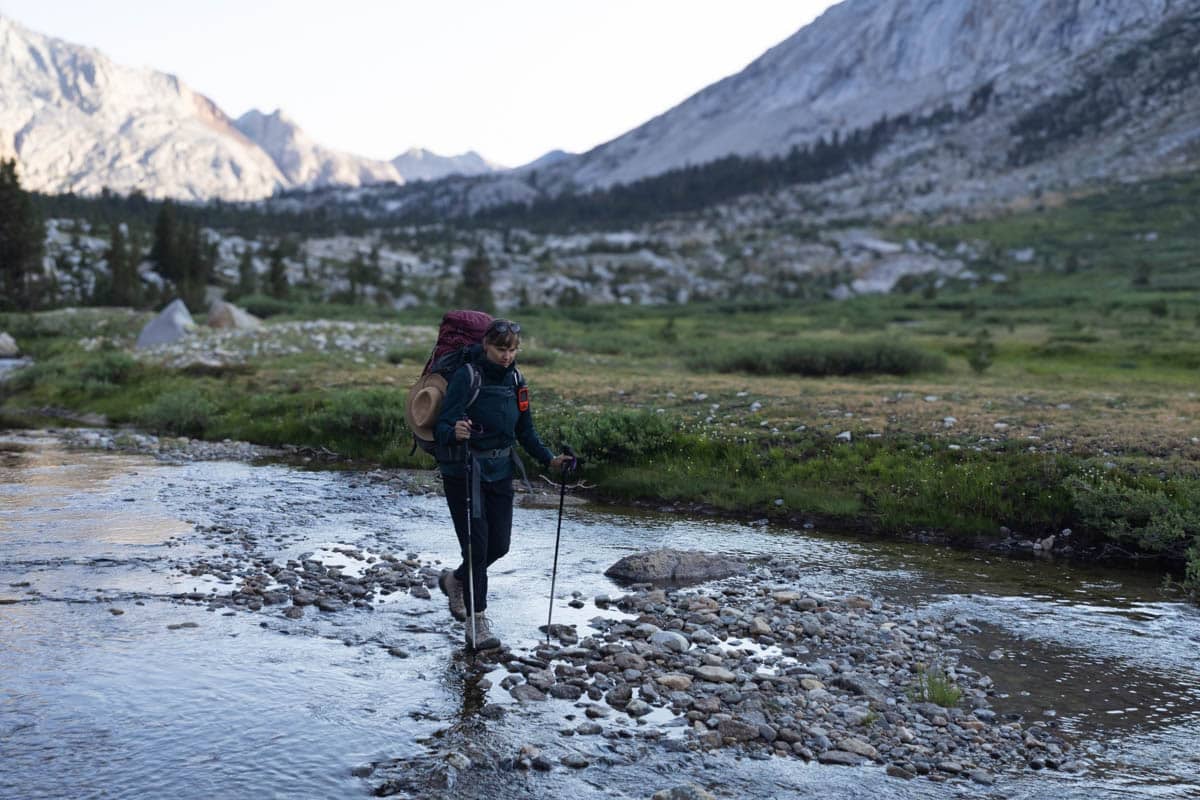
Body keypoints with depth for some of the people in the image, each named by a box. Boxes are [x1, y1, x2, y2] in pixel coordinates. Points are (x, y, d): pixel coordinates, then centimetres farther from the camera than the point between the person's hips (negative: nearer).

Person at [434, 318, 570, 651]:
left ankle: (455, 580, 38)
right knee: (476, 545, -6)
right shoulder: (466, 376, -15)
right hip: (464, 471, -6)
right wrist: (454, 433, -42)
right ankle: (476, 623, 6)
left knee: (499, 544, 8)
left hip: (500, 471, 6)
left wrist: (549, 459, 4)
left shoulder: (514, 379, 4)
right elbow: (442, 426, -20)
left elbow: (525, 429, 14)